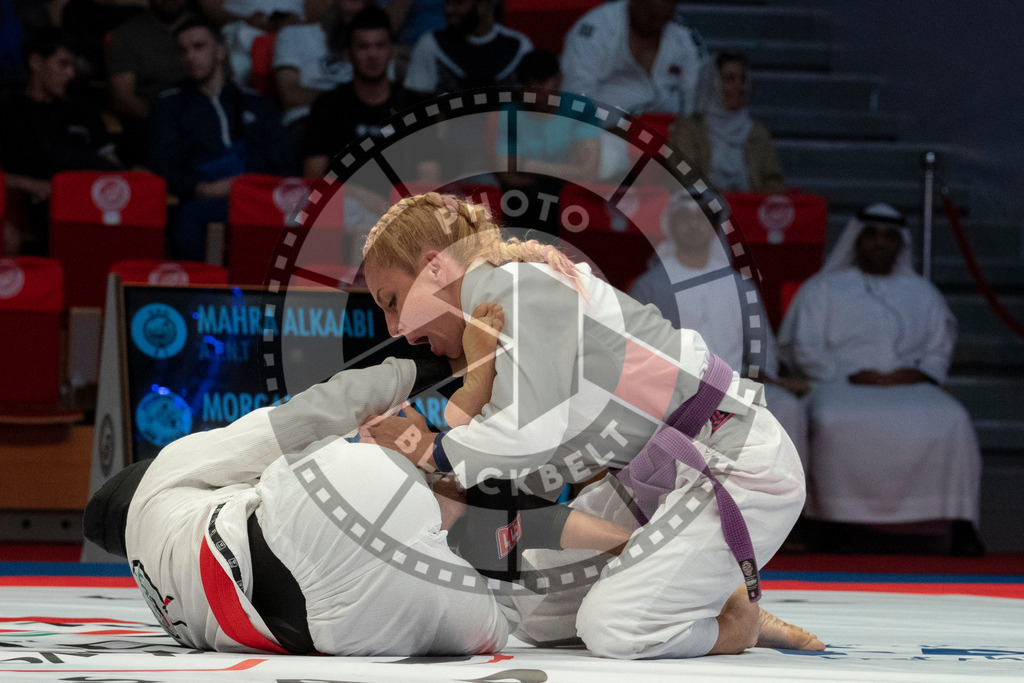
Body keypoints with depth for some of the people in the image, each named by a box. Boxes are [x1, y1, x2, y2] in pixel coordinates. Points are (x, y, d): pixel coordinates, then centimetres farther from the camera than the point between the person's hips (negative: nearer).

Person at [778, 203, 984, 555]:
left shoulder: (922, 293, 28)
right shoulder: (823, 288, 19)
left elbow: (940, 348, 21)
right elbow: (804, 348, 8)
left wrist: (922, 373, -3)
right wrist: (850, 376, -8)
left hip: (909, 386, 2)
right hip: (841, 385, -2)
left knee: (952, 421, -32)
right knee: (835, 422, -40)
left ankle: (960, 525, -34)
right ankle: (841, 522, -35)